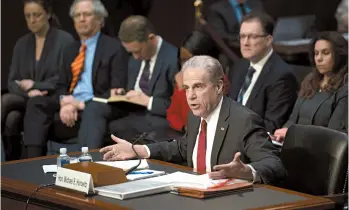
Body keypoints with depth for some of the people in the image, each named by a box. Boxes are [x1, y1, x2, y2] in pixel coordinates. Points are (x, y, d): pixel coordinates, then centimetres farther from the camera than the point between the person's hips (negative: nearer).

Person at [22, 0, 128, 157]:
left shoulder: (113, 48, 2)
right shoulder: (70, 50, 22)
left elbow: (117, 91, -7)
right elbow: (61, 86, 19)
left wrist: (82, 104, -18)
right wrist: (64, 100, -8)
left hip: (97, 107, -6)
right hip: (69, 105, 6)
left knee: (92, 110, -40)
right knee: (36, 103, -21)